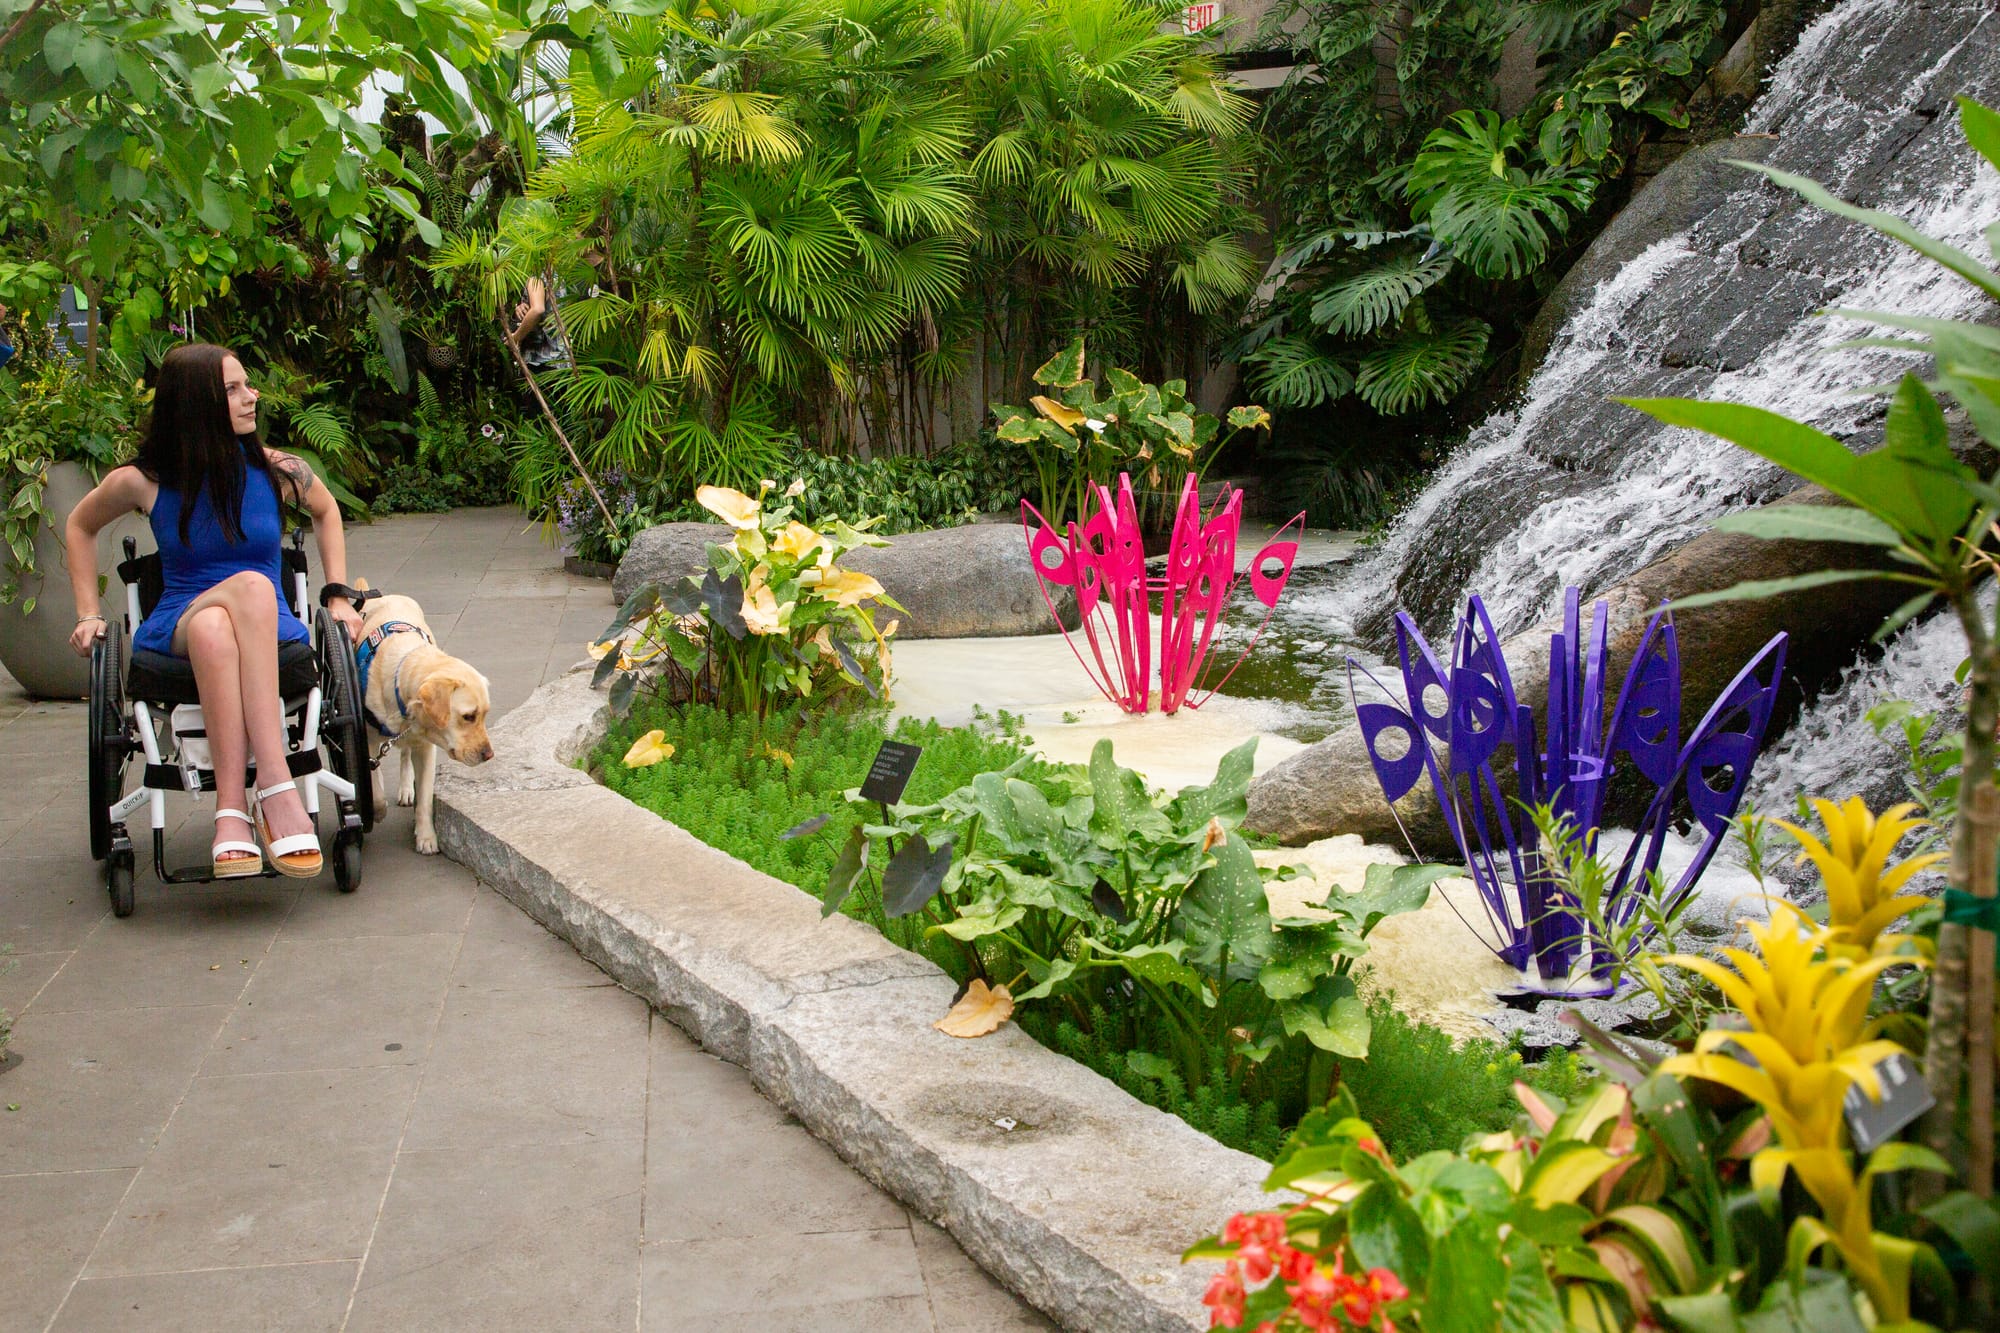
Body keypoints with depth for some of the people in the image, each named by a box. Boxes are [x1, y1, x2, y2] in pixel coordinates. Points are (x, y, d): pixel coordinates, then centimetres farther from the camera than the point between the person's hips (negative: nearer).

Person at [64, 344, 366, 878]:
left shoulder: (277, 470, 2)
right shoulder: (143, 482, 0)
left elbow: (326, 511, 23)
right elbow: (80, 525, 20)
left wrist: (337, 595, 16)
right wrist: (88, 615, 14)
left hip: (271, 631, 1)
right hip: (177, 629, 0)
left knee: (215, 628, -39)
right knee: (251, 584, -38)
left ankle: (232, 809, -47)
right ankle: (277, 790, -45)